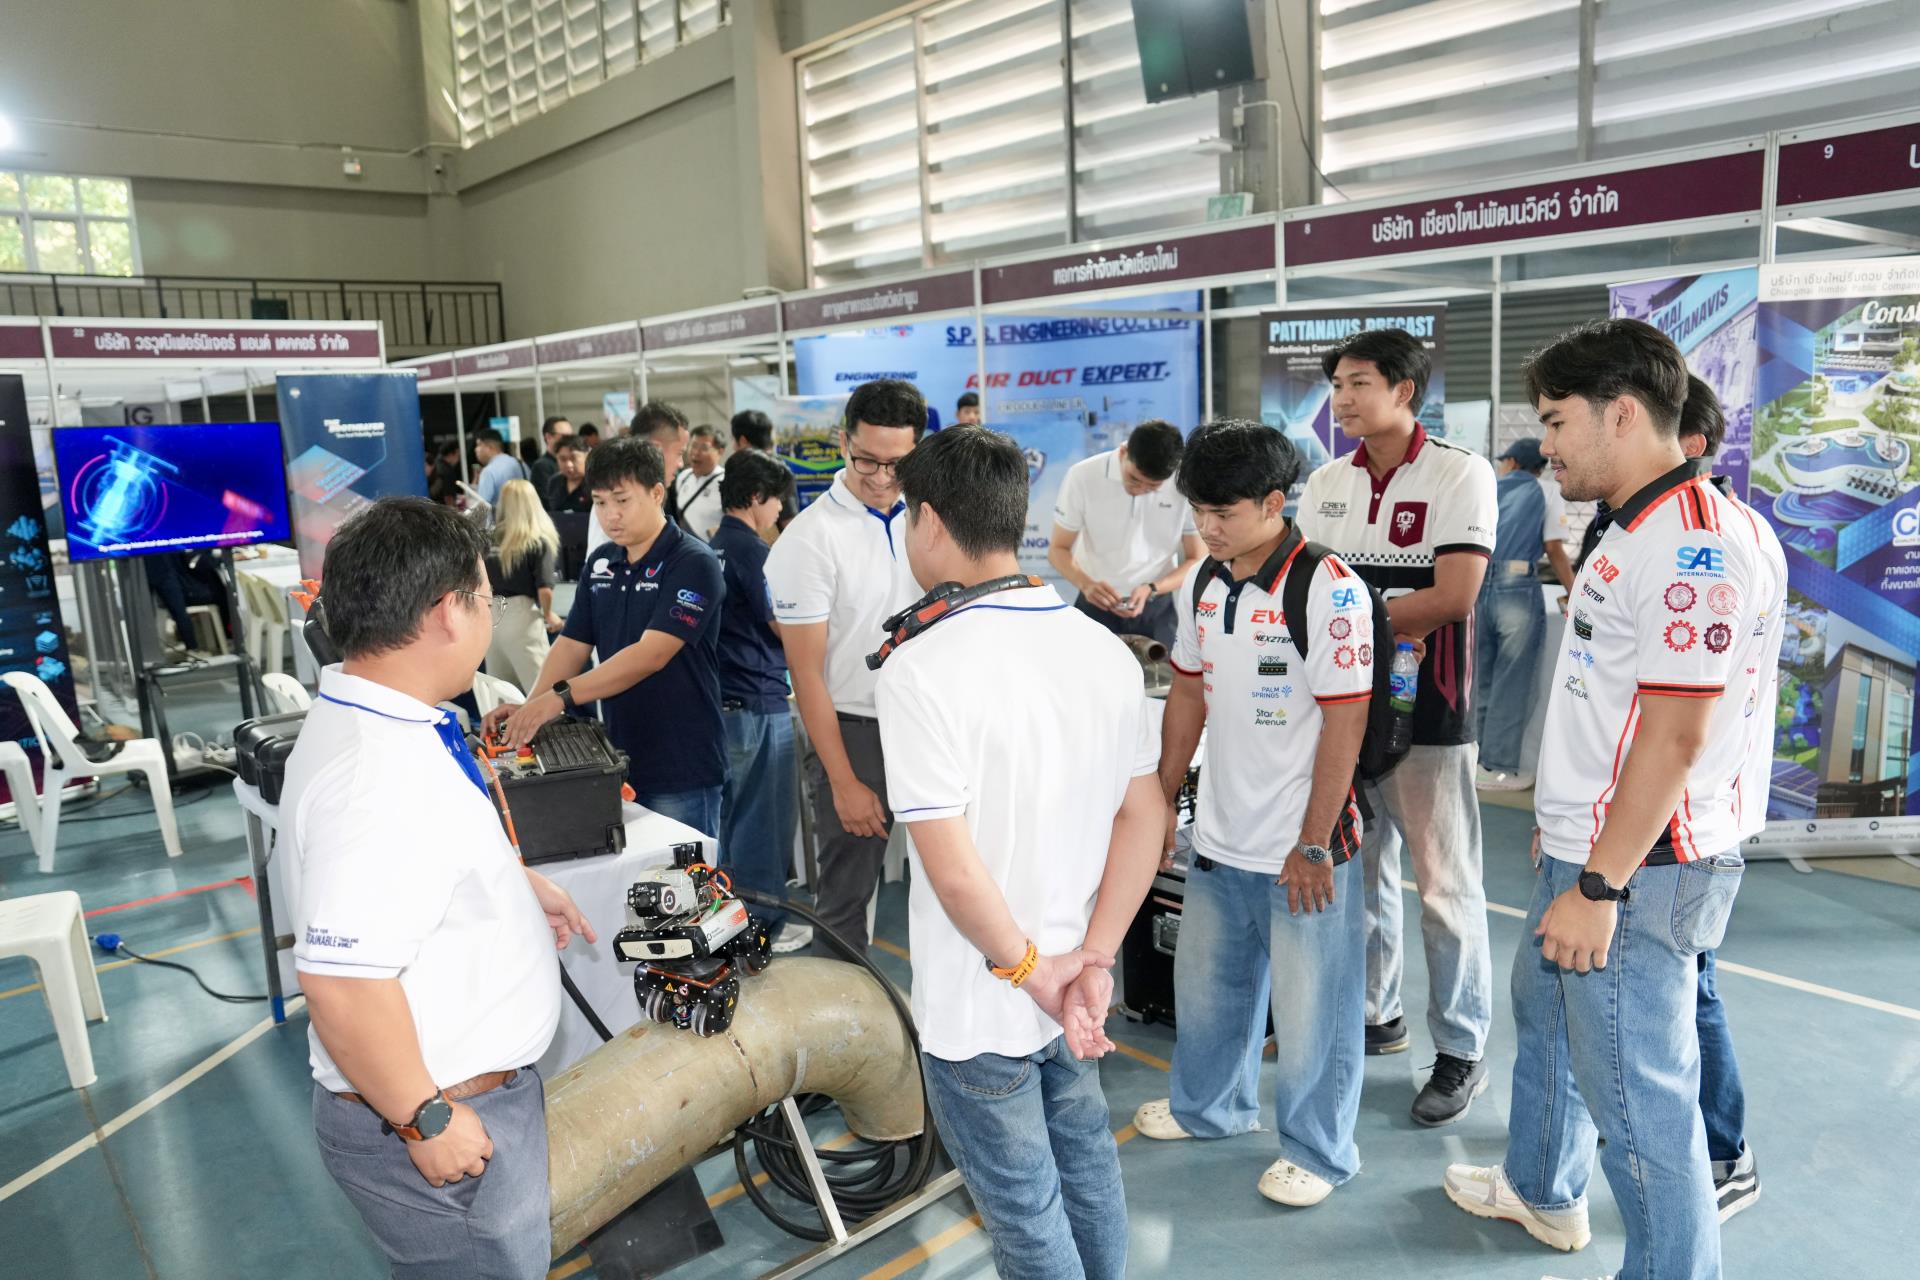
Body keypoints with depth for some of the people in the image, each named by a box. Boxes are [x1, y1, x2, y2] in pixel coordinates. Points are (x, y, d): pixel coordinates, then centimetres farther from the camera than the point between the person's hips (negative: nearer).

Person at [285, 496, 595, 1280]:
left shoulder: (367, 718, 3)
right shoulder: (381, 771, -31)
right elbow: (341, 979, -34)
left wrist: (518, 883, 16)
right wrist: (425, 1120, -24)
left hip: (465, 1085, 10)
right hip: (446, 1119, -10)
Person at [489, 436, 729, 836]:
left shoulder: (693, 564, -13)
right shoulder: (600, 562, 9)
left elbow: (650, 655, -22)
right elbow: (573, 643, 8)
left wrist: (561, 696, -29)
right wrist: (531, 709, -9)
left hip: (682, 770, -6)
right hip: (619, 759, 7)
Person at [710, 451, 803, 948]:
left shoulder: (712, 549, 10)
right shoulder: (752, 550, -16)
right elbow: (784, 627, -14)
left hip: (722, 701, 9)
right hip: (758, 703, -9)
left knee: (729, 817, 18)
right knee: (764, 821, 2)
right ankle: (765, 927, 12)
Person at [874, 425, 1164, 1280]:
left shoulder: (922, 669, -24)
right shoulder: (1103, 648, -3)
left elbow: (952, 868, -26)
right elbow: (1145, 817, -1)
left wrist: (1030, 970, -12)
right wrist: (1093, 961, -3)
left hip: (982, 1008, -6)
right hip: (1073, 991, 6)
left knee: (1023, 1207, 15)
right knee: (1086, 1163, 27)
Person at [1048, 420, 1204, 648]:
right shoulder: (1083, 476, -14)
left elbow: (1196, 560, -4)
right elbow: (1058, 549, -5)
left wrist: (1151, 589, -22)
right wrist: (1086, 584, -26)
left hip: (1158, 607, 0)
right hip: (1097, 604, 0)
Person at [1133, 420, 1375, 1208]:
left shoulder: (1329, 591, -18)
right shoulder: (1203, 585, 3)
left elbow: (1344, 724, -17)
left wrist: (1313, 845, -16)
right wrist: (1161, 801, 14)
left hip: (1304, 850, -6)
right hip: (1220, 841, 7)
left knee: (1310, 1009, 9)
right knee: (1206, 983, 22)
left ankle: (1317, 1151, 31)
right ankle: (1209, 1105, 46)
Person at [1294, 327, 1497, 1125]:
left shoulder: (1459, 475, -7)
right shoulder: (1326, 485, 10)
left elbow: (1452, 596, -16)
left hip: (1423, 709, -5)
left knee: (1444, 885, 4)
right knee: (1356, 870, 15)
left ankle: (1461, 1050, 17)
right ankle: (1374, 1013, 31)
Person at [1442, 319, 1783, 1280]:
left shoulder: (1692, 544, -22)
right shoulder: (1638, 531, 11)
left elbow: (1675, 736, -25)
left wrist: (1598, 886, -22)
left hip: (1637, 871, -11)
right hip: (1590, 847, 11)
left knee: (1638, 1093, 0)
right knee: (1544, 1014, 27)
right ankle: (1542, 1191, 48)